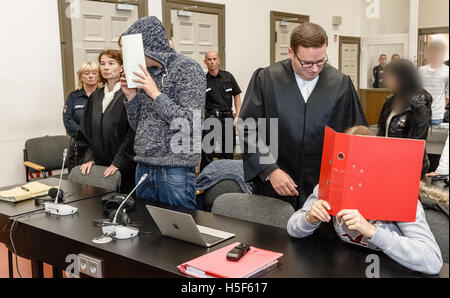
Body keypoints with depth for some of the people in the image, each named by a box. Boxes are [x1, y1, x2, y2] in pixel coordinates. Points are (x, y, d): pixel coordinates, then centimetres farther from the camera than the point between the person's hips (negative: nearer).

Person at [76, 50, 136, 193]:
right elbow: (85, 131, 15)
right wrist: (89, 158, 3)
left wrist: (117, 163, -16)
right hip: (99, 165, 5)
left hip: (124, 168, -5)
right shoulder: (96, 96, 12)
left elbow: (133, 133, -14)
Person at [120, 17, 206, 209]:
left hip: (175, 170, -7)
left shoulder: (187, 69, -8)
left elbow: (191, 125, -16)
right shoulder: (147, 73, 13)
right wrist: (131, 97, 1)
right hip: (144, 168, 7)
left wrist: (156, 94, -16)